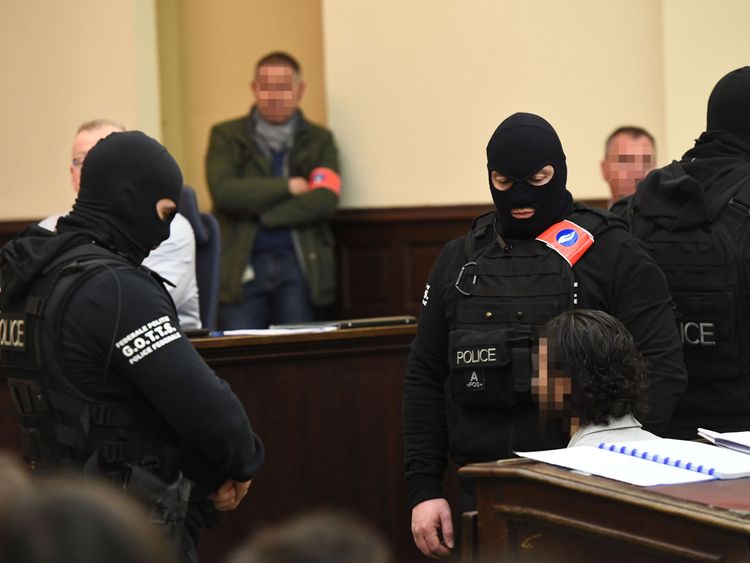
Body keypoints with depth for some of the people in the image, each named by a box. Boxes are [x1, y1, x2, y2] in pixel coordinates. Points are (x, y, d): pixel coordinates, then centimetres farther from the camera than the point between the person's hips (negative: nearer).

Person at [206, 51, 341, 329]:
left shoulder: (319, 140, 12)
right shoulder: (226, 136, 10)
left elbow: (326, 200, -4)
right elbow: (223, 191, -7)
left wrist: (258, 214, -8)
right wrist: (288, 187, -7)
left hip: (299, 264, 1)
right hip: (242, 264, -1)